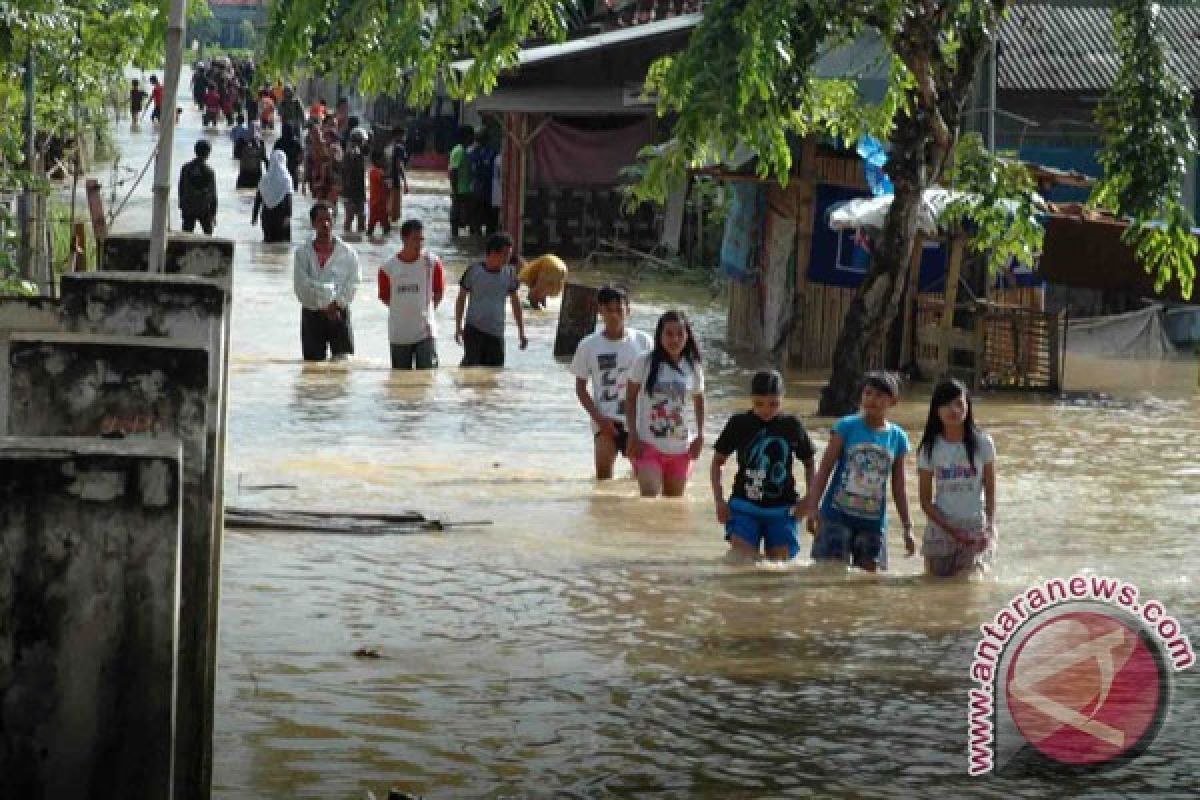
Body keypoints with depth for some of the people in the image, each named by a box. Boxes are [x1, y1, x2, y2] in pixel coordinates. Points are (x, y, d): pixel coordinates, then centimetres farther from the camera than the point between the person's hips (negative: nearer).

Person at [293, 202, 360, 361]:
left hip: (339, 313, -1)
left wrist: (335, 305, -13)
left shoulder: (347, 252, 0)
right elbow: (301, 286, -8)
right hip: (311, 314, 1)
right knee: (313, 364, 3)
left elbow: (351, 285, -2)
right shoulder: (303, 252, -1)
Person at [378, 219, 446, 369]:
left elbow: (439, 292, 8)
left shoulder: (432, 263, -5)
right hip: (399, 335, 1)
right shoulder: (389, 267, -6)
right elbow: (385, 296, 8)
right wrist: (402, 311, 10)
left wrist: (426, 310, 9)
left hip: (425, 333, -1)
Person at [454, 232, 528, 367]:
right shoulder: (474, 271, -6)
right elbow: (461, 298, 4)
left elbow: (515, 302, 11)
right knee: (471, 366, -14)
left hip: (496, 332, 3)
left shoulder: (509, 273, 2)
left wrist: (521, 332, 9)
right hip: (473, 329, -3)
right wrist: (458, 327, 0)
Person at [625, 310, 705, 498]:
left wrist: (700, 435, 4)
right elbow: (630, 399, 0)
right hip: (649, 444, -3)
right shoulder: (645, 362, -6)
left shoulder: (693, 368, 2)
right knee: (649, 500, -17)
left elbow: (699, 401, 15)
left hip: (680, 447, 3)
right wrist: (633, 435, -7)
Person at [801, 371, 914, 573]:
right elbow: (824, 469, -2)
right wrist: (811, 507, -10)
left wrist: (907, 528, 10)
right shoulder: (846, 427, -3)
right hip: (837, 516, -3)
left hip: (873, 522, 3)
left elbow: (898, 488, 11)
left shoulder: (898, 437, 5)